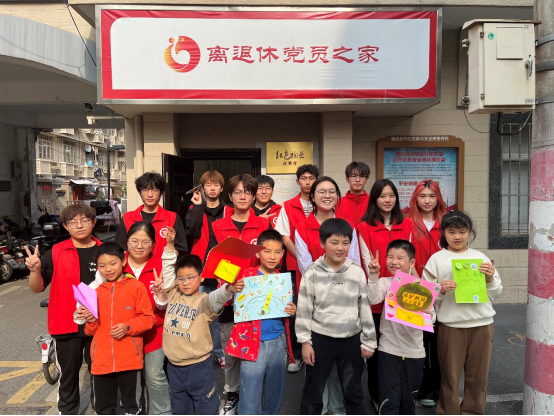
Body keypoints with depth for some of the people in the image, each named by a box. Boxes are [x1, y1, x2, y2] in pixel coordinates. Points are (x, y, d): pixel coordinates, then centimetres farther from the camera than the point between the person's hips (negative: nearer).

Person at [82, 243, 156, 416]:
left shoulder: (136, 287, -5)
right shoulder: (96, 291, 7)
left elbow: (148, 318, -5)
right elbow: (91, 331, 14)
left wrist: (128, 327, -19)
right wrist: (91, 321, -7)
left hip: (129, 359, -4)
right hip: (101, 360, 4)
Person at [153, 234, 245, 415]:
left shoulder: (204, 301, -13)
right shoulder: (173, 295, 1)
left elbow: (216, 298, -35)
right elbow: (168, 268, 1)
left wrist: (228, 289, -57)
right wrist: (170, 245, -9)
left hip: (198, 366, -5)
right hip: (174, 365, 5)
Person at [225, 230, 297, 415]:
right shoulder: (246, 276, -7)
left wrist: (293, 311, -5)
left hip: (279, 342, 4)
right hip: (252, 342, -4)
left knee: (275, 393, 17)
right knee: (250, 395, 2)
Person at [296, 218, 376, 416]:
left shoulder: (357, 272, -4)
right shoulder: (312, 273, -8)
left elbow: (365, 308, 2)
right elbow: (304, 310, -4)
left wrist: (368, 341, 4)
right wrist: (305, 341, -5)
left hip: (351, 339, 2)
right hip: (320, 338, -1)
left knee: (353, 391, 17)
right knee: (313, 392, 12)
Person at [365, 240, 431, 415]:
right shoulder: (385, 282, -6)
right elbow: (373, 299, -25)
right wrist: (373, 276, -36)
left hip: (415, 351, 2)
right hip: (389, 350, -2)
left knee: (409, 399, 18)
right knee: (389, 400, 2)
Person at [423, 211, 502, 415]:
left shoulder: (481, 258, 8)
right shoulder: (437, 259, 0)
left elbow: (496, 295, 11)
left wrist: (490, 279, -7)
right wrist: (441, 290, -20)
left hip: (482, 324, 3)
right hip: (451, 325, -2)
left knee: (478, 375, 13)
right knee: (450, 375, 7)